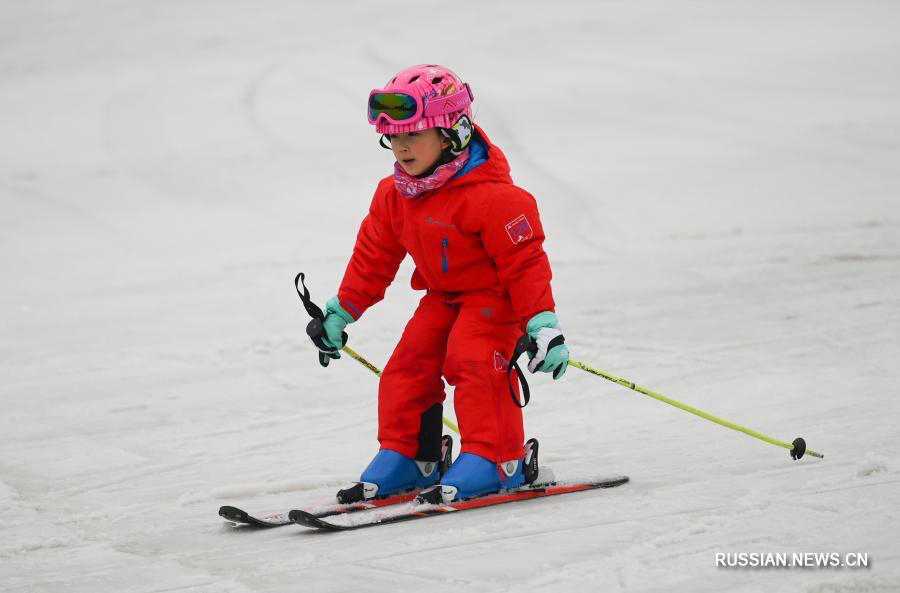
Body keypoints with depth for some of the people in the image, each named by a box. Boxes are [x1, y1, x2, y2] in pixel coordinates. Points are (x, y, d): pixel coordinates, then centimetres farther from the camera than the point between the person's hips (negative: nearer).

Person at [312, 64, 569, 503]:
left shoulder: (491, 196, -26)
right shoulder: (393, 195, -1)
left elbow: (525, 261, -24)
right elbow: (373, 256, 11)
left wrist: (542, 323, -28)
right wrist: (341, 310, 12)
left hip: (494, 294, -8)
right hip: (443, 296, 8)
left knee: (471, 361, -25)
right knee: (409, 365, -3)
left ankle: (494, 460, -20)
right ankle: (405, 458, 9)